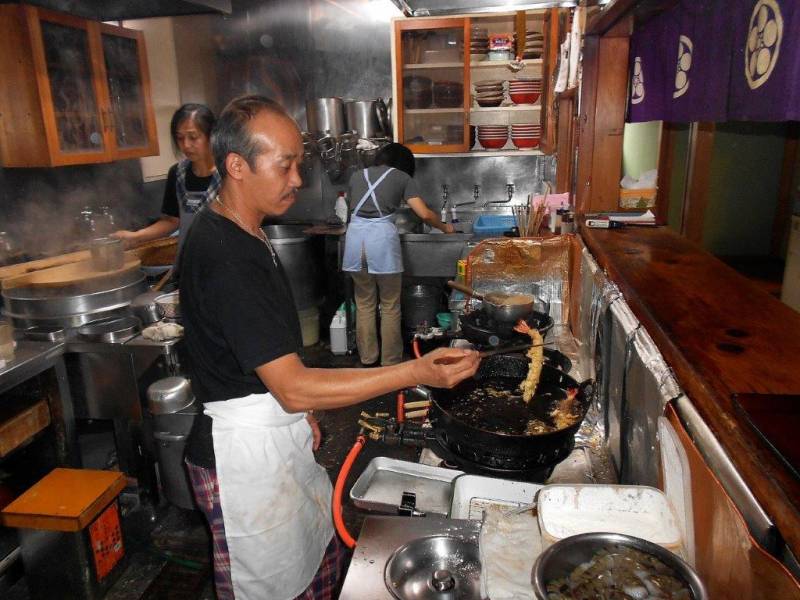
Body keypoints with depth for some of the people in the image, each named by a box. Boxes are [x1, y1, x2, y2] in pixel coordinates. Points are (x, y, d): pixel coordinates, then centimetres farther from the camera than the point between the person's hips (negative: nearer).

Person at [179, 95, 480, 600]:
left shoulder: (245, 233, 5)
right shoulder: (223, 258, -27)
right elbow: (293, 388, -30)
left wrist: (299, 411, 10)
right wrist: (419, 373, -32)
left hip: (277, 435, 9)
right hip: (244, 455, -9)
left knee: (326, 557, 21)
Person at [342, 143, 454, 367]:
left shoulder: (357, 176, 21)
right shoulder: (402, 177, 11)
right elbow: (424, 214, 5)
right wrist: (444, 227, 22)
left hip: (355, 235, 4)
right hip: (382, 237, -4)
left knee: (364, 304, 15)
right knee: (390, 307, 9)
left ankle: (367, 359, 24)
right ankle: (391, 362, 17)